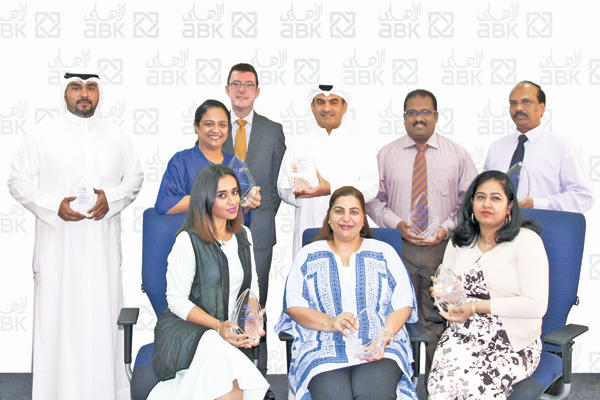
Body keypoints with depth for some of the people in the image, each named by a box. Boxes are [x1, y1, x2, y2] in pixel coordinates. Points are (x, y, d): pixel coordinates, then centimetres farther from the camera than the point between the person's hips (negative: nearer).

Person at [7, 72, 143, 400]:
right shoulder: (42, 135, 2)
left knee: (103, 317, 4)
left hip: (103, 248, 2)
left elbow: (134, 177, 14)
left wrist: (111, 198, -7)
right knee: (56, 317, -2)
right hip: (58, 246, -2)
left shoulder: (117, 137, 10)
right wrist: (54, 206, -14)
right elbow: (18, 180, 2)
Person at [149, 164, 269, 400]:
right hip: (184, 327, -4)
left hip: (231, 328, 4)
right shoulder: (188, 241, -7)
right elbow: (177, 300, -9)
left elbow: (252, 288, 16)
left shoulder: (243, 235, 13)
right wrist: (218, 326, -21)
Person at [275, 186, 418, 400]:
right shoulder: (308, 255, 16)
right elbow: (293, 306, 6)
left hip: (379, 350, 0)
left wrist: (386, 335, -10)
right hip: (323, 351, 0)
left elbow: (403, 304, 9)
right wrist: (331, 322, -11)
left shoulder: (384, 253, 17)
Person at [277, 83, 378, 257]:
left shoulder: (359, 143, 10)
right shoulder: (298, 145, 15)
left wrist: (332, 190, -16)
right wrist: (296, 190, -13)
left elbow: (370, 187, -1)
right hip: (308, 230, 1)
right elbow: (282, 188, 10)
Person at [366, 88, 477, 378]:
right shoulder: (386, 155, 7)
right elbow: (374, 199, 7)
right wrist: (397, 224, -10)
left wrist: (447, 228, -9)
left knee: (438, 321, 3)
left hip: (442, 248, 0)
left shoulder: (457, 155, 6)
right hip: (399, 248, 1)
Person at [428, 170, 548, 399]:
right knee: (443, 381, -28)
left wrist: (478, 306, -14)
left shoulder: (526, 241, -4)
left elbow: (536, 305, -12)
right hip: (463, 336, 4)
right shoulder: (459, 243, 13)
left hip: (513, 345, -3)